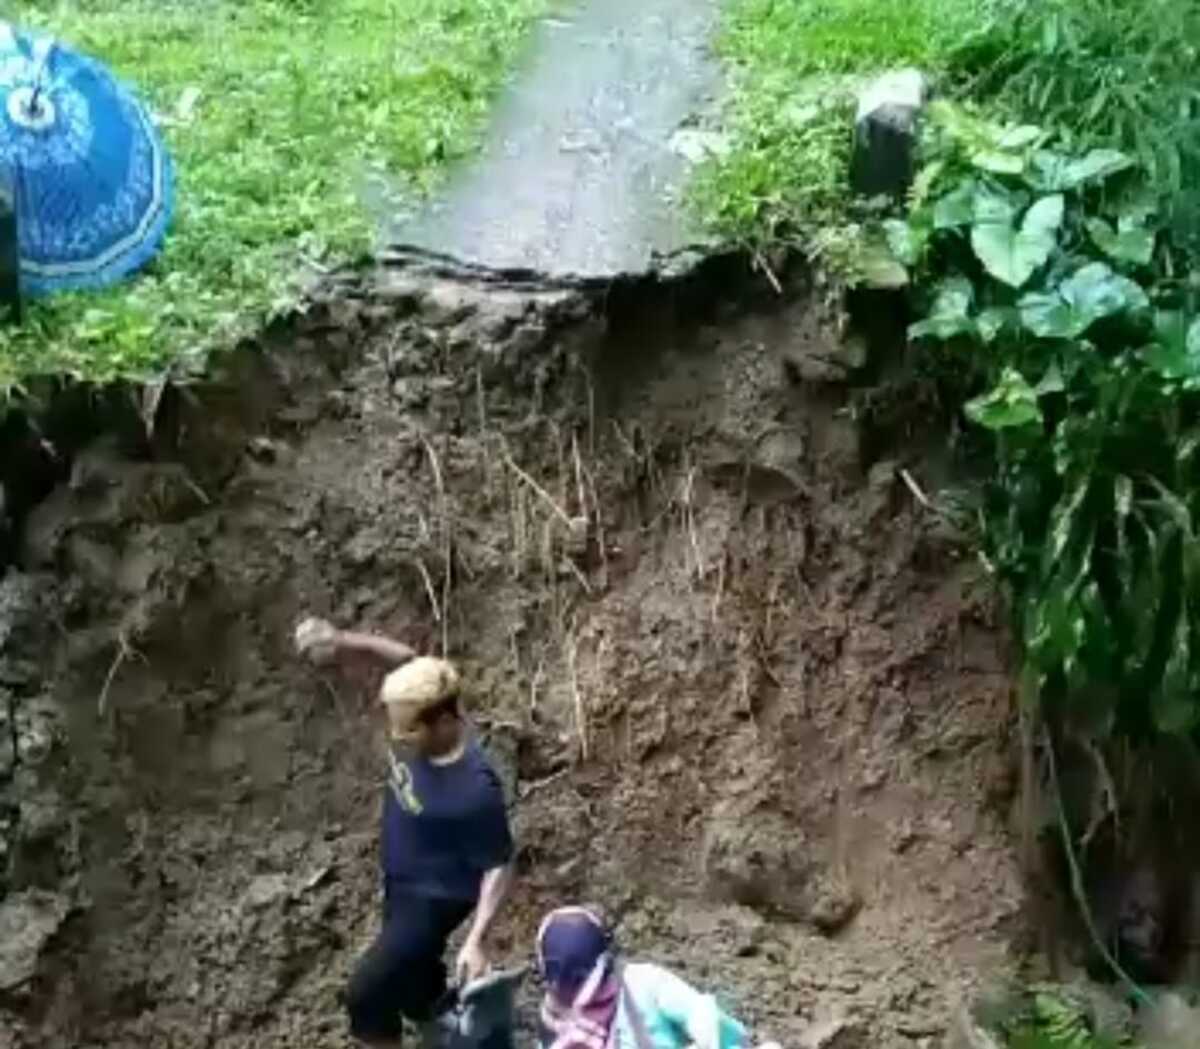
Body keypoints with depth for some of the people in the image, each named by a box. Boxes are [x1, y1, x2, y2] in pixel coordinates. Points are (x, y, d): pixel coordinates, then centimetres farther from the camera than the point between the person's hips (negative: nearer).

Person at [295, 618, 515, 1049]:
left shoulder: (475, 789, -36)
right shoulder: (423, 725, -19)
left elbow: (498, 867, -24)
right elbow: (406, 657, -4)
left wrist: (476, 941, -30)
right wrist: (343, 641, -21)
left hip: (435, 898, -8)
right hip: (400, 883, 8)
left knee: (365, 993, -10)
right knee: (414, 985, 25)